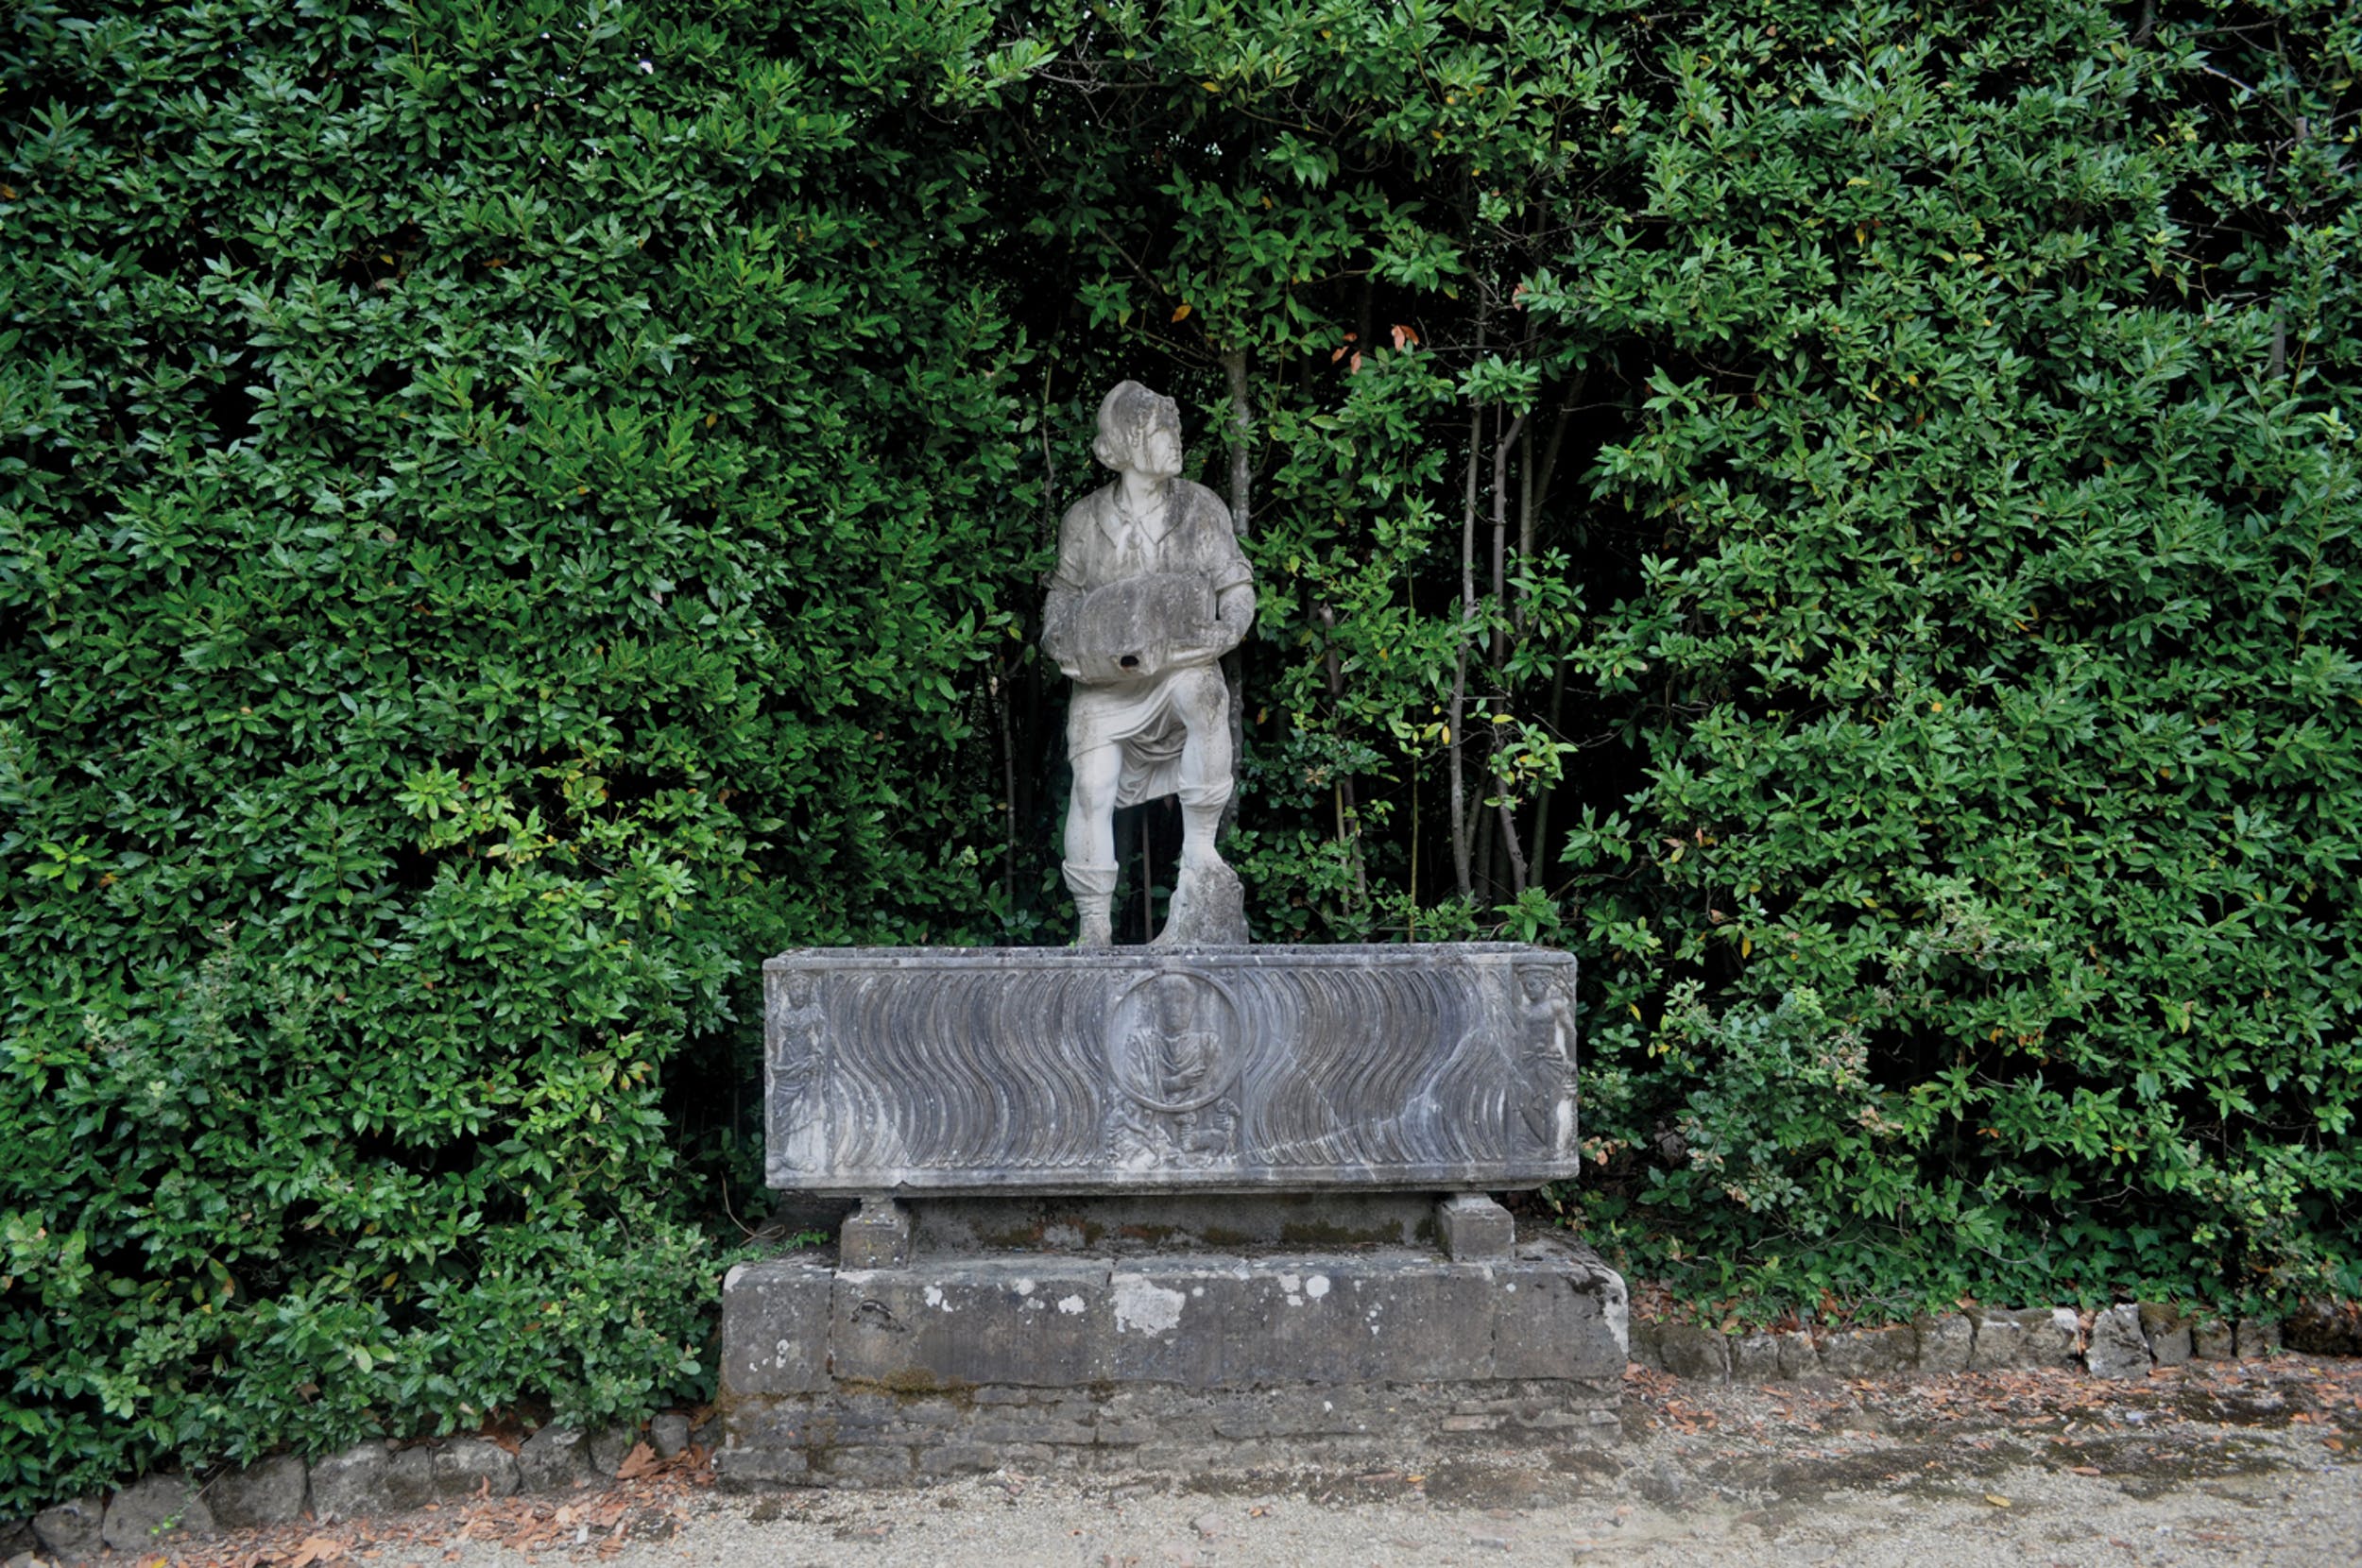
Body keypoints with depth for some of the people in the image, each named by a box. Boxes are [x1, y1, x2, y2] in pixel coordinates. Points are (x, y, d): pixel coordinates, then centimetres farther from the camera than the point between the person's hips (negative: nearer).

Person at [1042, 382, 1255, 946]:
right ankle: (1094, 921, 1)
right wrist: (1060, 637, -4)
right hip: (1105, 682, 1)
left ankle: (1199, 847, -24)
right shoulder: (1083, 519, 5)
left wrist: (1226, 630, -11)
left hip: (1181, 664, -1)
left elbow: (1237, 586, 8)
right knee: (1092, 788, -13)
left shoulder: (1201, 508, 4)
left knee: (1202, 694, -35)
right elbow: (1063, 594, 16)